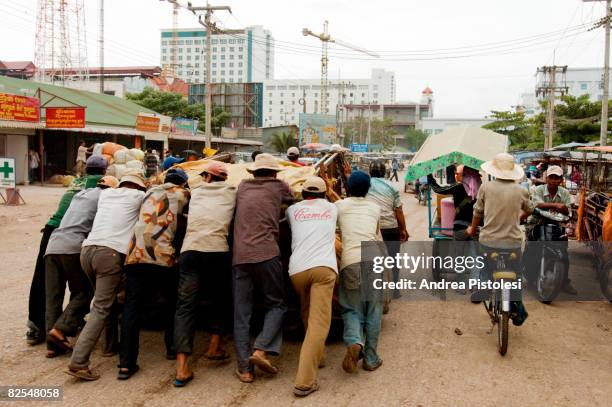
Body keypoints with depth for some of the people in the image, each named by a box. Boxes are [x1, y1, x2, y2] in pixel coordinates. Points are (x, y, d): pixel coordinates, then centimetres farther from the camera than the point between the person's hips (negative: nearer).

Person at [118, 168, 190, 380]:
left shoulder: (150, 192, 23)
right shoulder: (184, 195, 13)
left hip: (135, 255, 3)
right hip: (164, 258, -2)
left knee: (131, 307, 6)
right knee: (172, 303, 20)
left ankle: (126, 364, 2)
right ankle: (172, 348, 29)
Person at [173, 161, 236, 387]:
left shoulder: (196, 191, 23)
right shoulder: (231, 191, 17)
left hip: (189, 250, 1)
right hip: (217, 251, -1)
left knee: (185, 305, 1)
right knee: (221, 299, 23)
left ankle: (182, 367, -7)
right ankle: (214, 347, 23)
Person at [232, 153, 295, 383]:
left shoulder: (243, 187, 17)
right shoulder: (279, 187, 9)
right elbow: (293, 201, 26)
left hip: (239, 256, 3)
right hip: (267, 254, -3)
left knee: (241, 313, 7)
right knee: (276, 304, 13)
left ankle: (244, 368, 7)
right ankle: (261, 350, -5)